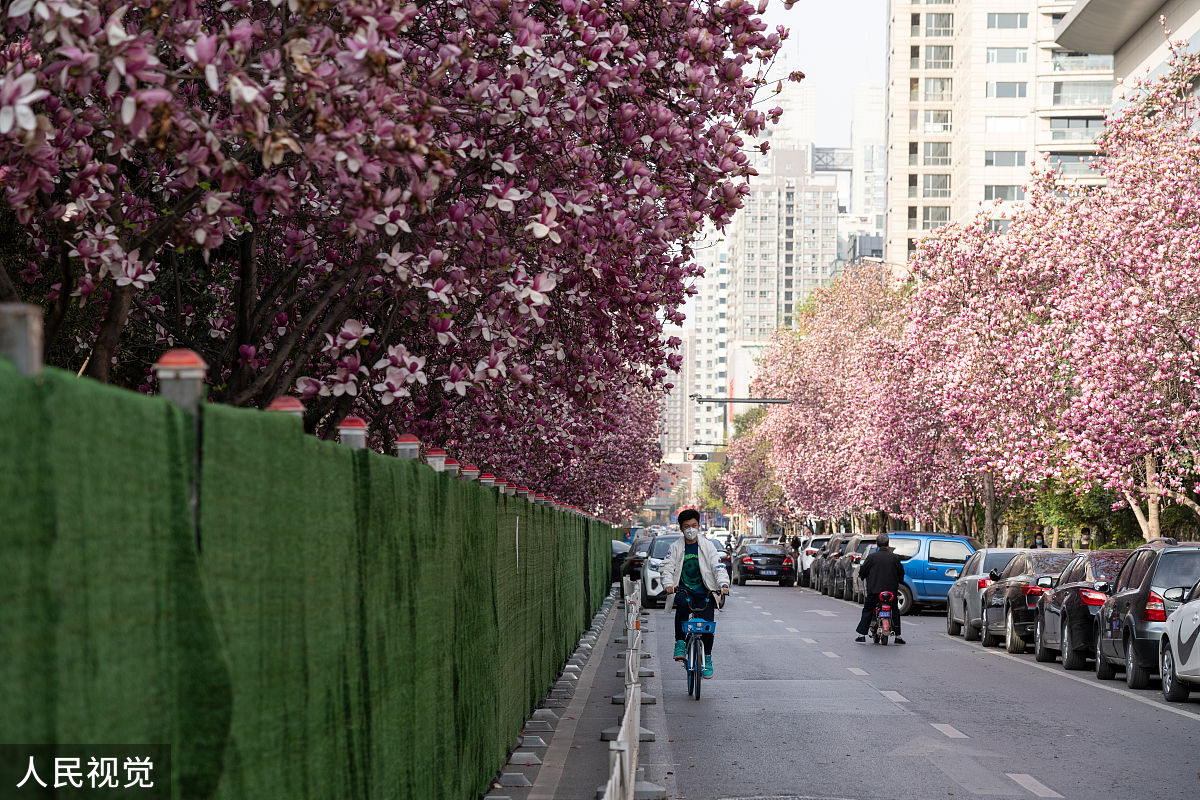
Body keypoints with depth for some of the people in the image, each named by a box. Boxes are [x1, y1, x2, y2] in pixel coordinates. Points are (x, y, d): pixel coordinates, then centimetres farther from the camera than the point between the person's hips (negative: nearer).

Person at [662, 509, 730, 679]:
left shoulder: (707, 545, 3)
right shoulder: (676, 547, 6)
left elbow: (718, 566, -4)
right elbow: (667, 567, -2)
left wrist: (723, 584, -22)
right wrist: (668, 584, -22)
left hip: (704, 592, 1)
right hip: (684, 590, 0)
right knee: (682, 607, -34)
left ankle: (707, 658, 10)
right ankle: (680, 643, -20)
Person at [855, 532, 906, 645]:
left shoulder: (872, 557, -6)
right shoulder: (895, 557, -1)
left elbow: (862, 571, 0)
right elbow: (901, 572, 8)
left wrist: (862, 577, 24)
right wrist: (899, 582, 28)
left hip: (874, 590, -1)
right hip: (891, 589, 2)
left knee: (867, 611, 9)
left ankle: (862, 634, 3)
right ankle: (898, 636, 10)